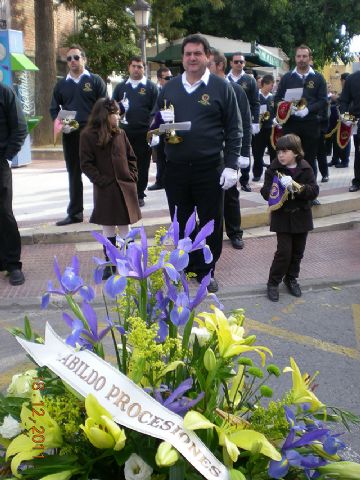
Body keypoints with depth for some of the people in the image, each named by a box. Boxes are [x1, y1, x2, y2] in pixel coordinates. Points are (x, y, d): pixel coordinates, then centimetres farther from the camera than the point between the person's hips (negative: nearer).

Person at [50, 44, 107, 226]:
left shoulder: (95, 81, 3)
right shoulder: (61, 84, 13)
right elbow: (54, 109, 14)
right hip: (70, 135, 4)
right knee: (74, 174, 8)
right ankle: (75, 212, 15)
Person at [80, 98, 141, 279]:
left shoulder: (120, 133, 6)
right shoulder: (88, 135, -5)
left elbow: (131, 158, 12)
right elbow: (86, 164, -7)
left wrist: (132, 176, 0)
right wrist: (101, 180, -14)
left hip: (126, 187, 3)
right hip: (105, 190, -3)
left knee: (125, 226, 9)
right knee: (108, 228, 6)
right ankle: (110, 263, 17)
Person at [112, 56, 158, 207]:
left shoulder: (151, 87, 4)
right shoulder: (121, 87, 13)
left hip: (143, 133, -2)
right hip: (124, 132, 2)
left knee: (142, 166, 3)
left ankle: (139, 195, 13)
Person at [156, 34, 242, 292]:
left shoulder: (221, 87, 0)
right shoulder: (169, 88, 10)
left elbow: (234, 129, -1)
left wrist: (232, 165, -9)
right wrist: (162, 122, -7)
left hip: (210, 168, -3)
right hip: (176, 168, 3)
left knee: (212, 222, 5)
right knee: (182, 222, 12)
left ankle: (206, 270, 21)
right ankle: (187, 267, 28)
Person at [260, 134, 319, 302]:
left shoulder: (306, 169, -3)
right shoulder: (273, 169, -6)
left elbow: (314, 191, -10)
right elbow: (266, 193, -10)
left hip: (301, 217, 3)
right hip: (282, 217, -2)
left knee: (297, 251, 13)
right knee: (284, 251, -7)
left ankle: (291, 278, 33)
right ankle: (273, 282, 9)